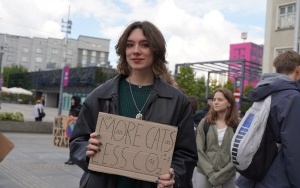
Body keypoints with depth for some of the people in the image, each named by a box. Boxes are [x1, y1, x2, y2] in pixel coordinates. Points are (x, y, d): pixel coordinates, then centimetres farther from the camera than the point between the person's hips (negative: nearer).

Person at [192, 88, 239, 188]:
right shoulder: (204, 123, 2)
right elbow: (199, 151, -2)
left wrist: (219, 176, -12)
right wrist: (211, 173, -12)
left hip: (227, 177, 0)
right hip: (203, 174, 1)